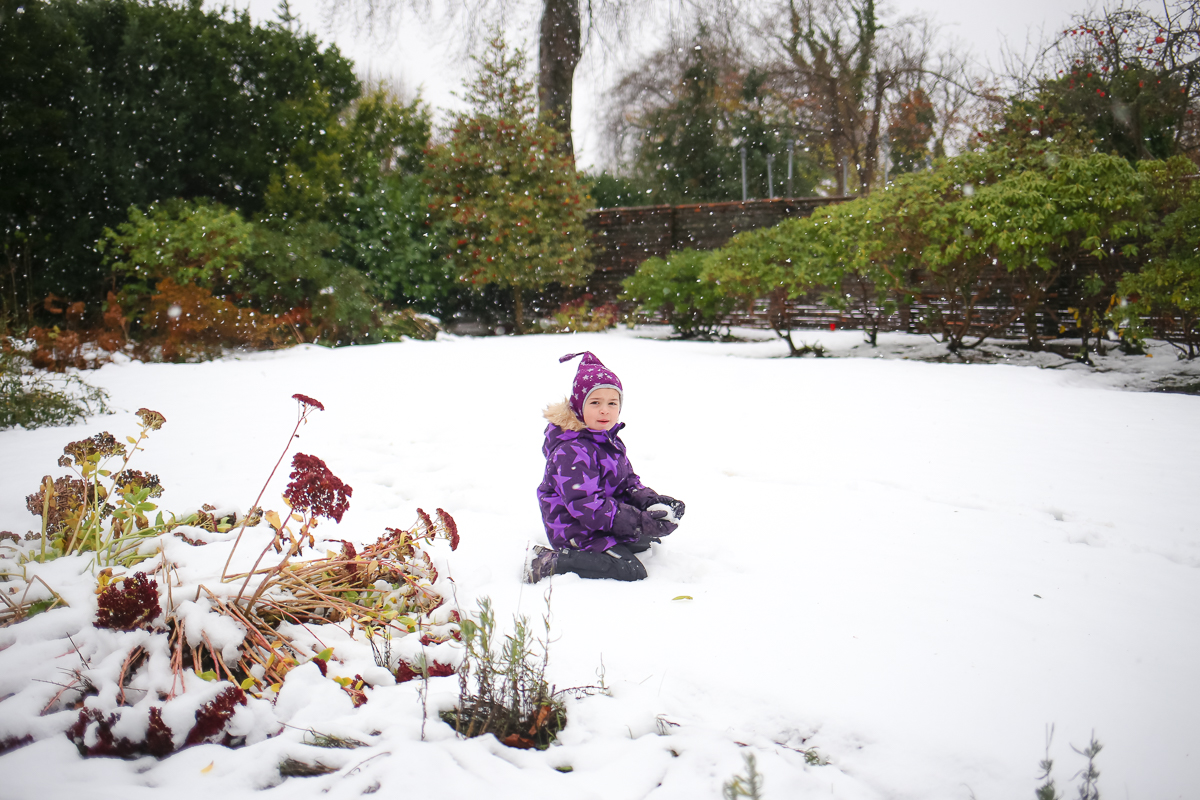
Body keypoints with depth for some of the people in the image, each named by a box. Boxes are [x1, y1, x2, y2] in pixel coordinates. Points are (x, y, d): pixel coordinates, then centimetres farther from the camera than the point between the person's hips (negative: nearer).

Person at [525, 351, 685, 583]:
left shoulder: (610, 440, 7)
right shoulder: (571, 453, -25)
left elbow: (628, 481, 15)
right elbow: (585, 505, -30)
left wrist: (651, 500, -8)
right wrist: (638, 522, -30)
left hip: (602, 520, 10)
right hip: (576, 529, -10)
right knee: (631, 571, -22)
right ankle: (551, 563, -18)